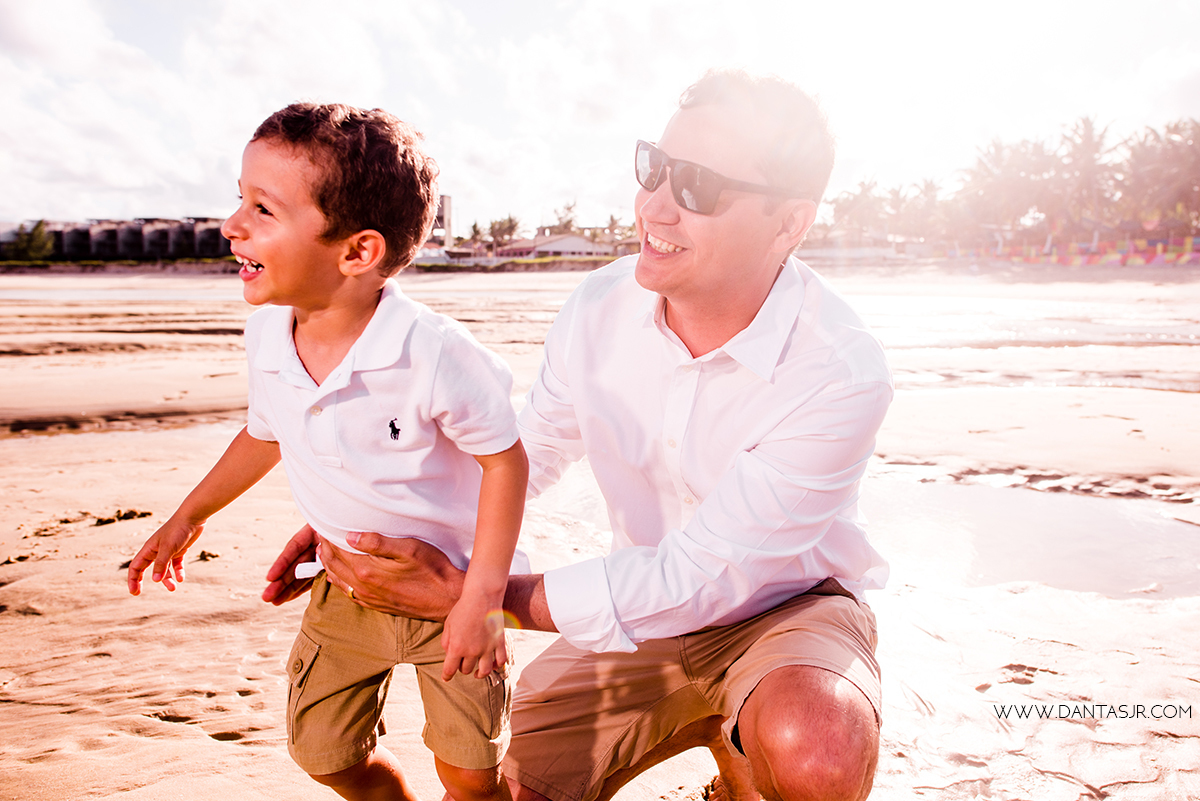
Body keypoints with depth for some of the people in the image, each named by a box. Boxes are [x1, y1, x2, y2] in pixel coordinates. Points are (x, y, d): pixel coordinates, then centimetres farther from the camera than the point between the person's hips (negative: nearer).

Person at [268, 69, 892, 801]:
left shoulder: (843, 373, -28)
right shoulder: (599, 309, -13)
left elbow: (693, 579, -27)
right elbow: (524, 454, 5)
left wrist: (466, 594, -26)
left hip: (790, 606, -3)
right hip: (652, 610, 4)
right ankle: (703, 723, 18)